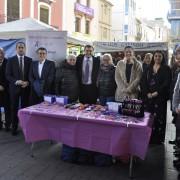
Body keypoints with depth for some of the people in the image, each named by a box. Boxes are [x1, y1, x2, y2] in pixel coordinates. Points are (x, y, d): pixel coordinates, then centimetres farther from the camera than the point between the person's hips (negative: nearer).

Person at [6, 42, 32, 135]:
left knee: (25, 108, 3)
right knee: (14, 108, 5)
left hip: (26, 88, 1)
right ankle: (14, 128, 15)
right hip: (14, 88, 0)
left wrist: (27, 82, -11)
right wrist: (16, 81, -17)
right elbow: (7, 75, -2)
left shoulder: (29, 60, 5)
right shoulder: (11, 60, 2)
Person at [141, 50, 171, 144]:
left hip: (160, 97, -2)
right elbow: (143, 82, 5)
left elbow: (167, 83, -6)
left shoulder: (166, 69, 5)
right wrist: (147, 93, -9)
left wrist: (156, 93, -14)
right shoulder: (148, 69, 14)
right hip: (148, 97, 3)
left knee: (158, 117, -3)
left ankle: (158, 139, 5)